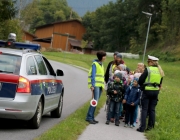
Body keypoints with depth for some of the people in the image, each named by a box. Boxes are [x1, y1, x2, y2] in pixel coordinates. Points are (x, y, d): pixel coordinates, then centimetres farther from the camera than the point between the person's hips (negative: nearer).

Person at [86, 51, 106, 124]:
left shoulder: (101, 64, 18)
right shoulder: (95, 64, -7)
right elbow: (93, 75, -13)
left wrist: (103, 85, 16)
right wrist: (92, 85, -19)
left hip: (100, 85, 8)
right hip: (95, 85, -8)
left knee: (96, 101, 6)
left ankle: (91, 117, 9)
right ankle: (89, 117, -12)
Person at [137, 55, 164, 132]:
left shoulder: (148, 69, -12)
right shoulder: (160, 71, 6)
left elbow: (140, 80, -11)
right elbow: (160, 83, 13)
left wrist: (142, 85, 6)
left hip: (147, 91, -5)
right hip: (156, 91, 5)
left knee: (144, 109, 0)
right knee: (152, 109, 13)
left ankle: (142, 127, -2)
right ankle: (150, 126, 16)